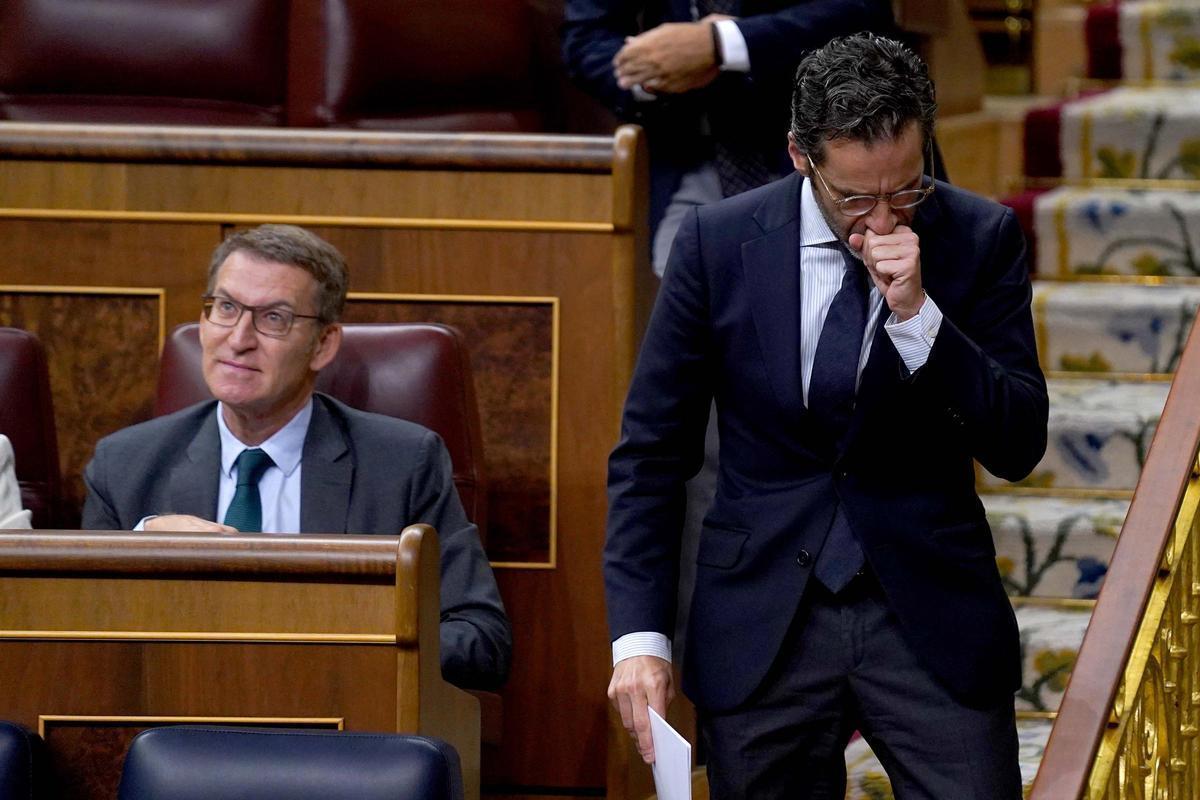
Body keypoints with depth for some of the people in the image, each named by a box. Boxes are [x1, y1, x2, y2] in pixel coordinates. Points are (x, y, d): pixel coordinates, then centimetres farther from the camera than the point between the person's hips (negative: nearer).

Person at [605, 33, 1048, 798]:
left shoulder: (981, 238, -4)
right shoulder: (718, 241, -4)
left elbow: (1019, 447, -7)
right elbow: (650, 452, 1)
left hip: (931, 615, 0)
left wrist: (919, 316, -20)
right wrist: (640, 634, -5)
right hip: (764, 618, 0)